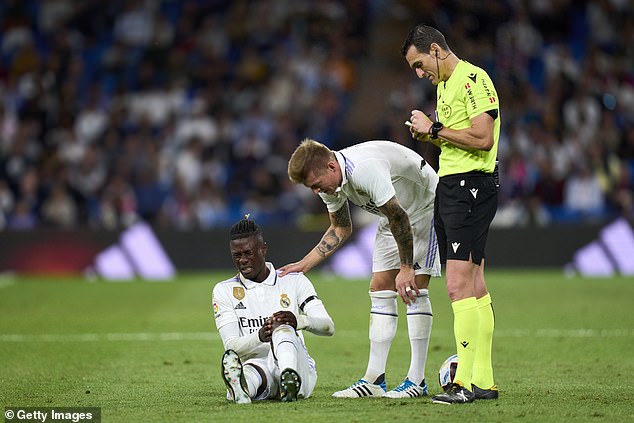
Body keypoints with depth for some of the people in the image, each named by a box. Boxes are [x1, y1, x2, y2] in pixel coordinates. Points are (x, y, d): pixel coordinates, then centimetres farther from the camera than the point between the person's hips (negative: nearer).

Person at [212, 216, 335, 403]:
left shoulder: (294, 281, 11)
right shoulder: (224, 291, 11)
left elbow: (328, 327, 0)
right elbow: (231, 345, -2)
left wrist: (298, 321, -24)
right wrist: (260, 337, -26)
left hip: (298, 367, 0)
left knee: (281, 326, -33)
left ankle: (290, 379, -62)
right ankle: (241, 385, -75)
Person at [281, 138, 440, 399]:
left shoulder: (365, 169, -37)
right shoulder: (330, 182, -9)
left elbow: (399, 216, -31)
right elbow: (341, 229, 8)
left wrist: (406, 268, -25)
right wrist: (303, 265, 0)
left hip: (425, 207, -8)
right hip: (395, 216, 8)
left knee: (414, 288, -16)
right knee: (380, 289, 0)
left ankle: (417, 381, -14)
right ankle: (374, 380, -1)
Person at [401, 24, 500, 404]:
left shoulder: (473, 80, -11)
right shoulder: (444, 85, 20)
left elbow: (482, 138, -20)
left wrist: (435, 129, -13)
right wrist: (430, 136, 7)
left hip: (471, 186, -10)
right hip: (449, 187, 10)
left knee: (459, 285, -15)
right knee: (473, 285, 10)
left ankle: (465, 382, -16)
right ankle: (483, 380, 12)